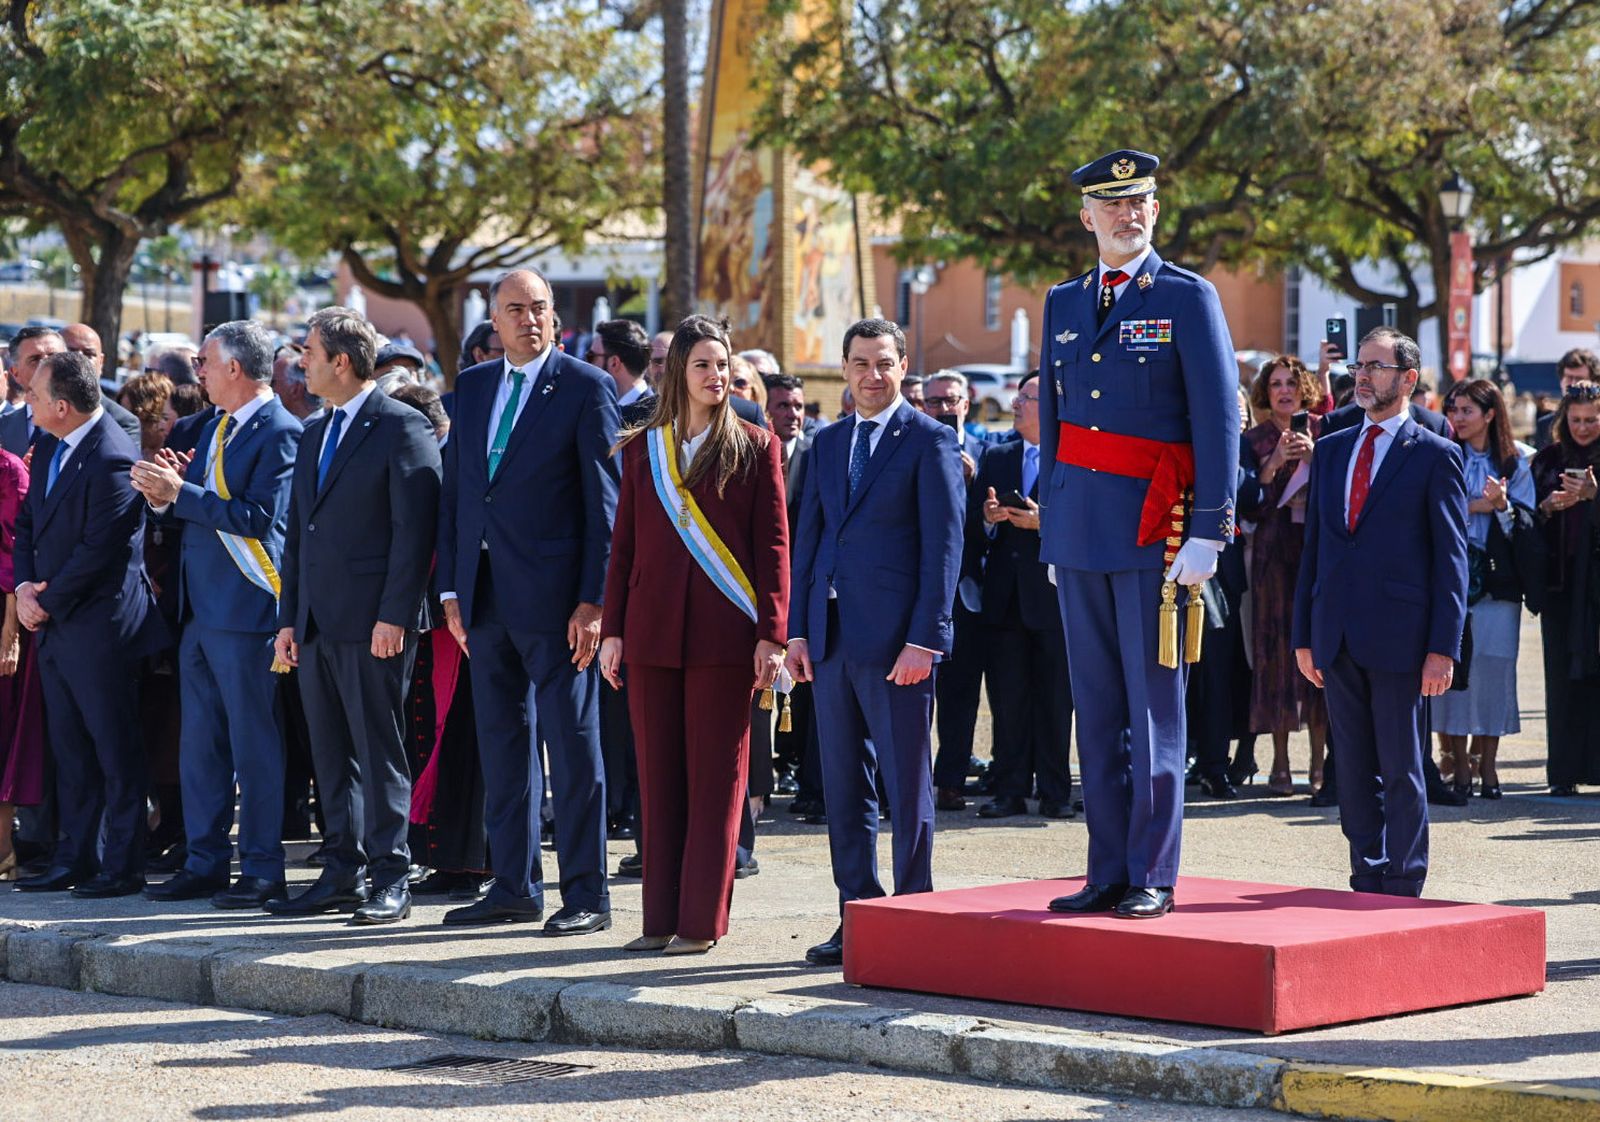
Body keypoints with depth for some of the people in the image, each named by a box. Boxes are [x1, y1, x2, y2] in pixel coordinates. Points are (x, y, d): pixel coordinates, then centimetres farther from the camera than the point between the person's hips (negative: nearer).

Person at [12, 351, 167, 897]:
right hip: (54, 626, 9)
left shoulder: (112, 461, -19)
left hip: (98, 627, -9)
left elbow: (98, 551, -21)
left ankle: (122, 865, 6)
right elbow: (27, 524, 14)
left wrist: (47, 601, -12)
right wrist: (24, 587, -2)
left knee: (115, 749, 0)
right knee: (70, 749, 14)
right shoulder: (48, 448, 9)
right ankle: (76, 857, 21)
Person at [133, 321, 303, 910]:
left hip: (245, 608, -9)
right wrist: (165, 493, -2)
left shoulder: (280, 432, -12)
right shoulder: (216, 430, 17)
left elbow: (261, 517, -22)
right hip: (199, 610, 9)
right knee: (200, 744, 12)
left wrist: (180, 493, -19)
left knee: (254, 742, -4)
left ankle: (263, 870, 2)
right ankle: (206, 862, 19)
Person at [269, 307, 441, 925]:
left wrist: (394, 616, -18)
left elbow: (414, 528, -13)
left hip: (373, 622, -8)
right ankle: (343, 874, 15)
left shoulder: (402, 428, -7)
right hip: (318, 622, 8)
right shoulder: (314, 437, 19)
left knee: (379, 752, -4)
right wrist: (288, 618, 14)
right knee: (331, 756, 10)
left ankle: (389, 879, -1)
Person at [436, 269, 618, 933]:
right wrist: (452, 590, 9)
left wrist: (594, 601, -13)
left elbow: (605, 500, -7)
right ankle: (515, 889, 19)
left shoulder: (585, 388, -4)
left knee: (572, 745, -2)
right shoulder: (471, 388, 13)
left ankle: (585, 895, 3)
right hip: (486, 597, 6)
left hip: (554, 597, -6)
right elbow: (455, 492, 15)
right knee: (501, 745, 11)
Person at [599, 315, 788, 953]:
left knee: (715, 777, -1)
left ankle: (702, 922, 2)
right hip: (654, 633, 3)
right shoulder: (643, 449, 11)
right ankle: (661, 919, 11)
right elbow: (624, 545, 12)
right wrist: (612, 629, 5)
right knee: (658, 777, 6)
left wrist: (771, 633, -8)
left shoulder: (754, 447, 2)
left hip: (725, 632, -3)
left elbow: (773, 544, 0)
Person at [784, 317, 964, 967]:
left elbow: (943, 545, -7)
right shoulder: (828, 444, 16)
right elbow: (808, 539, 17)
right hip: (832, 638, 6)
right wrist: (797, 630, 8)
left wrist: (924, 639, -14)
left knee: (907, 784, -1)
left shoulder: (930, 441, -2)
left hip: (895, 640, -6)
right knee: (843, 786, 9)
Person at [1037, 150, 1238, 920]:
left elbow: (1219, 421, -6)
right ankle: (1107, 872, 12)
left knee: (1154, 709, -2)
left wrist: (1207, 534, -12)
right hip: (1078, 531, 5)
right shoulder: (1063, 304, 14)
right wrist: (1051, 528, 16)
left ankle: (1153, 876, 3)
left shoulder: (1188, 298, -2)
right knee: (1096, 708, 7)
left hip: (1152, 529, -5)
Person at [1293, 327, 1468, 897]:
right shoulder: (1331, 450, 15)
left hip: (1398, 637, -5)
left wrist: (1443, 648, -11)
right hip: (1338, 637, 5)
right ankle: (1366, 883, 16)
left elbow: (1451, 560, -4)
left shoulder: (1435, 455, -1)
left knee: (1401, 769, 0)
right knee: (1354, 767, 9)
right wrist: (1303, 636, 10)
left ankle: (1402, 890, 7)